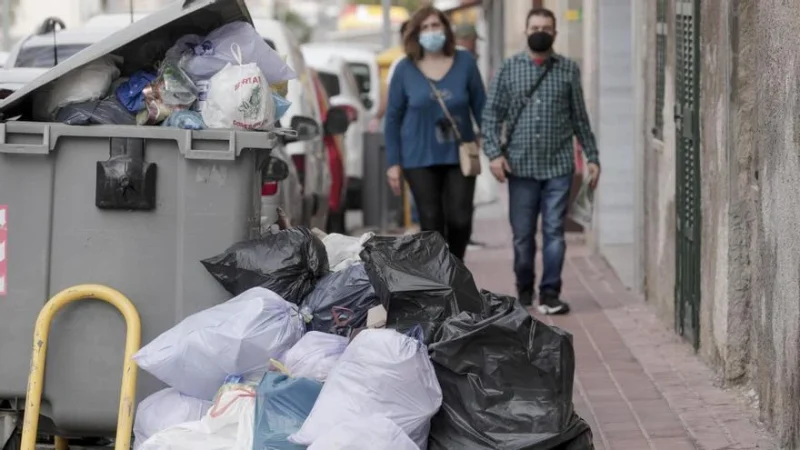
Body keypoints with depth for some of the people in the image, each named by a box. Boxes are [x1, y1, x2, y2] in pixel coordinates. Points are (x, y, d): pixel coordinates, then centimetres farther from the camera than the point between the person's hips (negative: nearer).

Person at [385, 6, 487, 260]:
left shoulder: (465, 62, -1)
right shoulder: (405, 69, -3)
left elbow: (481, 107, 2)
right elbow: (393, 117, 2)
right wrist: (393, 163, -1)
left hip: (459, 156, 1)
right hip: (420, 159, -1)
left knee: (460, 219, -4)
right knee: (432, 224, 0)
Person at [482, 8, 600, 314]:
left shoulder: (568, 70, 6)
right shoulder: (508, 69, 5)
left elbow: (579, 118, 9)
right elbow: (492, 115, 3)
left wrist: (592, 157, 6)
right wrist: (494, 153, -10)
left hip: (558, 166, 0)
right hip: (520, 166, 0)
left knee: (554, 232, -4)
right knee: (522, 235, 7)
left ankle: (550, 294, 0)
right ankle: (524, 290, 23)